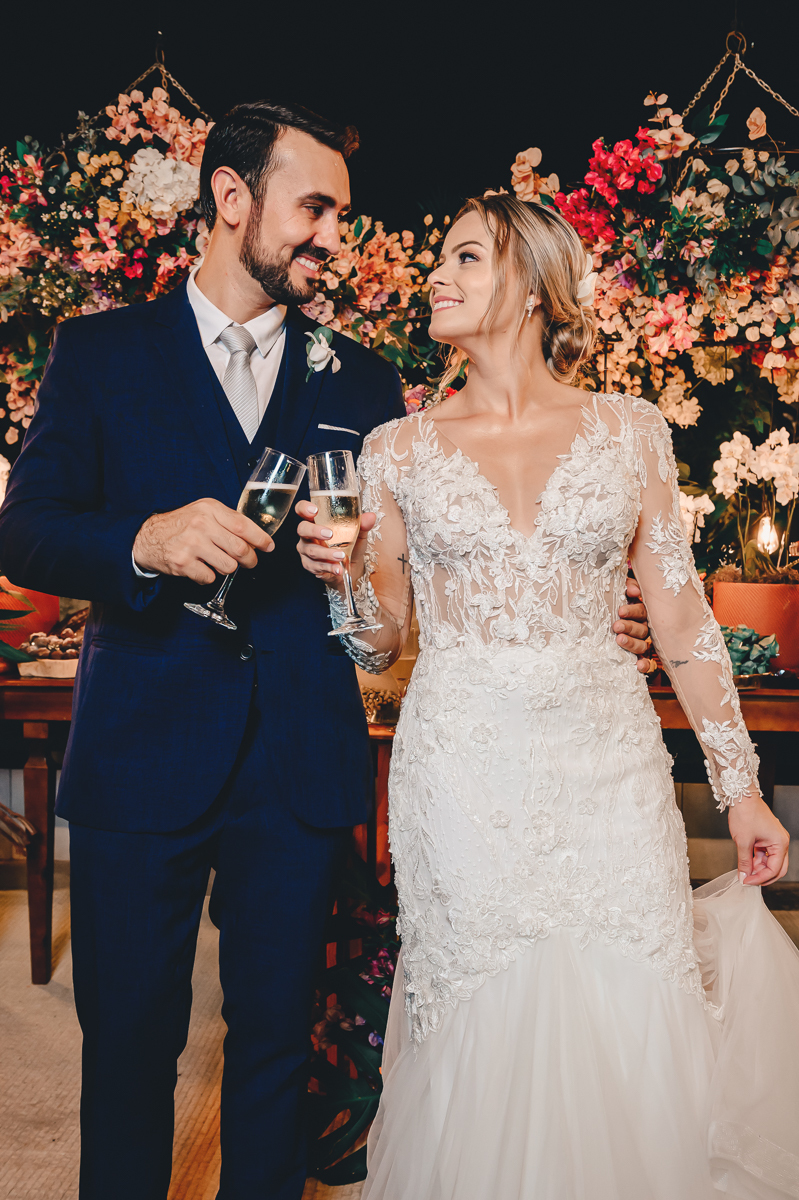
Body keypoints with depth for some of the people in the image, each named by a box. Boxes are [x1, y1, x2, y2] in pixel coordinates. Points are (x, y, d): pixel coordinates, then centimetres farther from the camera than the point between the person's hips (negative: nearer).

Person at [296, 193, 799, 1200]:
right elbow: (379, 641, 7)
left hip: (608, 765, 0)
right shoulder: (399, 449, 4)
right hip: (461, 769, 0)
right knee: (483, 1042, 7)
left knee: (633, 1039, 5)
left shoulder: (629, 431, 3)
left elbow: (681, 616, 5)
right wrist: (342, 575, -14)